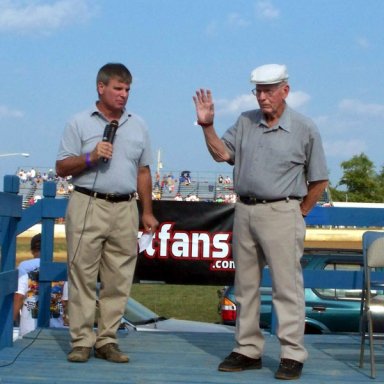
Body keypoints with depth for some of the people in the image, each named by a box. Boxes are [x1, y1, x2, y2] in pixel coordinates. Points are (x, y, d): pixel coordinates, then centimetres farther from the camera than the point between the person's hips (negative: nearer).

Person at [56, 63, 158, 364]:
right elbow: (62, 168, 2)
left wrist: (148, 212, 15)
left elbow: (143, 172, 18)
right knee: (83, 276, -4)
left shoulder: (138, 125, 15)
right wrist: (90, 157, -13)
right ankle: (82, 341, 2)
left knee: (118, 280, 2)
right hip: (88, 206, -3)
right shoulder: (80, 124, 4)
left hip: (125, 209, 3)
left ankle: (107, 341, 9)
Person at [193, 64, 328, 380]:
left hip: (281, 214, -5)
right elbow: (222, 154, 4)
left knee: (287, 287, -5)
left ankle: (292, 356, -1)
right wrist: (207, 125, -7)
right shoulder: (246, 122, 11)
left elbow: (319, 180, 2)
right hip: (245, 211, 5)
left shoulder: (304, 129, -2)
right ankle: (248, 350, 20)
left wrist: (299, 212, 1)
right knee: (245, 286, 10)